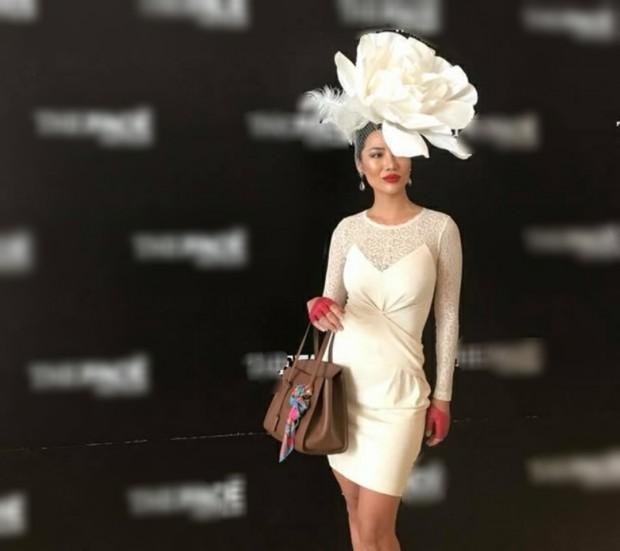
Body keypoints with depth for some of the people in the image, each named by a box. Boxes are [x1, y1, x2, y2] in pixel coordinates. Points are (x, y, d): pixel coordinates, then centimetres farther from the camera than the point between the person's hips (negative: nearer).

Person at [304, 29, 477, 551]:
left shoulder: (440, 228, -7)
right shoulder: (347, 229, 2)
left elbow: (448, 316, -2)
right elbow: (333, 306, 7)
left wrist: (442, 396, 0)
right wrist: (321, 311, -18)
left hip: (397, 390, -3)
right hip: (342, 381, 4)